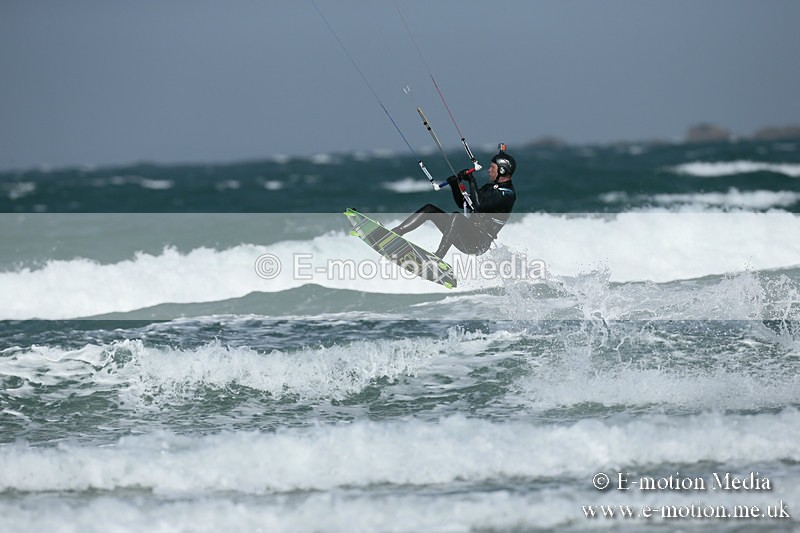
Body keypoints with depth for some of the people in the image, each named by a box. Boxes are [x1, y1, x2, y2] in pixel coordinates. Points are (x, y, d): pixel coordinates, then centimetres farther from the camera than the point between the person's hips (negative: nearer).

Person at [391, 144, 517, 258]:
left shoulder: (507, 194, -11)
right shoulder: (490, 187, 19)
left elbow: (478, 206, -23)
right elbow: (462, 203, 22)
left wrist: (472, 181, -16)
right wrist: (455, 185, 6)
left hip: (480, 243, -10)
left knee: (457, 216, -37)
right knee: (430, 209, 6)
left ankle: (436, 259, -42)